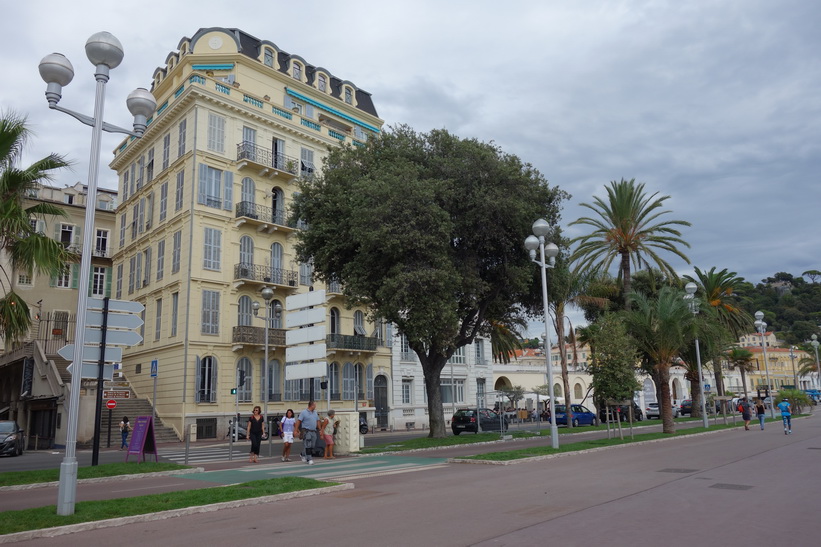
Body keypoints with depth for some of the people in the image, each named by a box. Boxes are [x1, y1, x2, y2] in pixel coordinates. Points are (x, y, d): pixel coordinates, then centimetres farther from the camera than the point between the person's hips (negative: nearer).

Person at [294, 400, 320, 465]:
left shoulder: (315, 413, 14)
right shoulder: (304, 412, -6)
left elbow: (318, 421, 20)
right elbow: (298, 421, -9)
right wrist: (296, 430, -15)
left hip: (313, 431, 7)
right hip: (306, 431, -7)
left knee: (312, 446, 8)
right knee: (308, 446, -7)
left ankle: (302, 454, 28)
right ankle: (309, 459, -3)